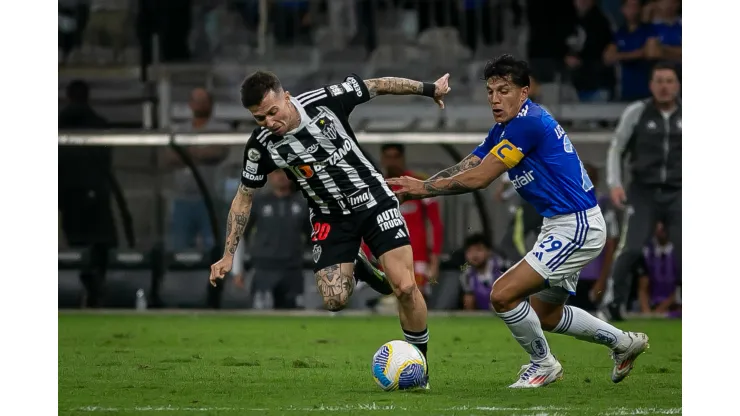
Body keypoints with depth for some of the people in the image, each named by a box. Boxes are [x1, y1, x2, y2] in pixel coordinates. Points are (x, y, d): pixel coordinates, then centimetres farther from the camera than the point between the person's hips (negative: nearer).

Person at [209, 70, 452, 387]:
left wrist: (429, 89, 4)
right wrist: (228, 255, -3)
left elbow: (377, 86, -6)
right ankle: (355, 270, 21)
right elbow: (245, 197, -1)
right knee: (334, 300, -15)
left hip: (373, 200, -2)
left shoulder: (325, 101, -21)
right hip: (330, 218, 2)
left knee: (404, 287, -14)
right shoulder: (261, 145, -14)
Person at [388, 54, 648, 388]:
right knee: (544, 314, 22)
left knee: (503, 296, -15)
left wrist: (425, 188, -9)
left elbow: (478, 178, -19)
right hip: (562, 225, 11)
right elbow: (464, 168, 9)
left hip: (576, 227, -11)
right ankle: (623, 342, 38)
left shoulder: (528, 123, -21)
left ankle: (543, 363, 7)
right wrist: (414, 188, -4)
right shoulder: (504, 128, 10)